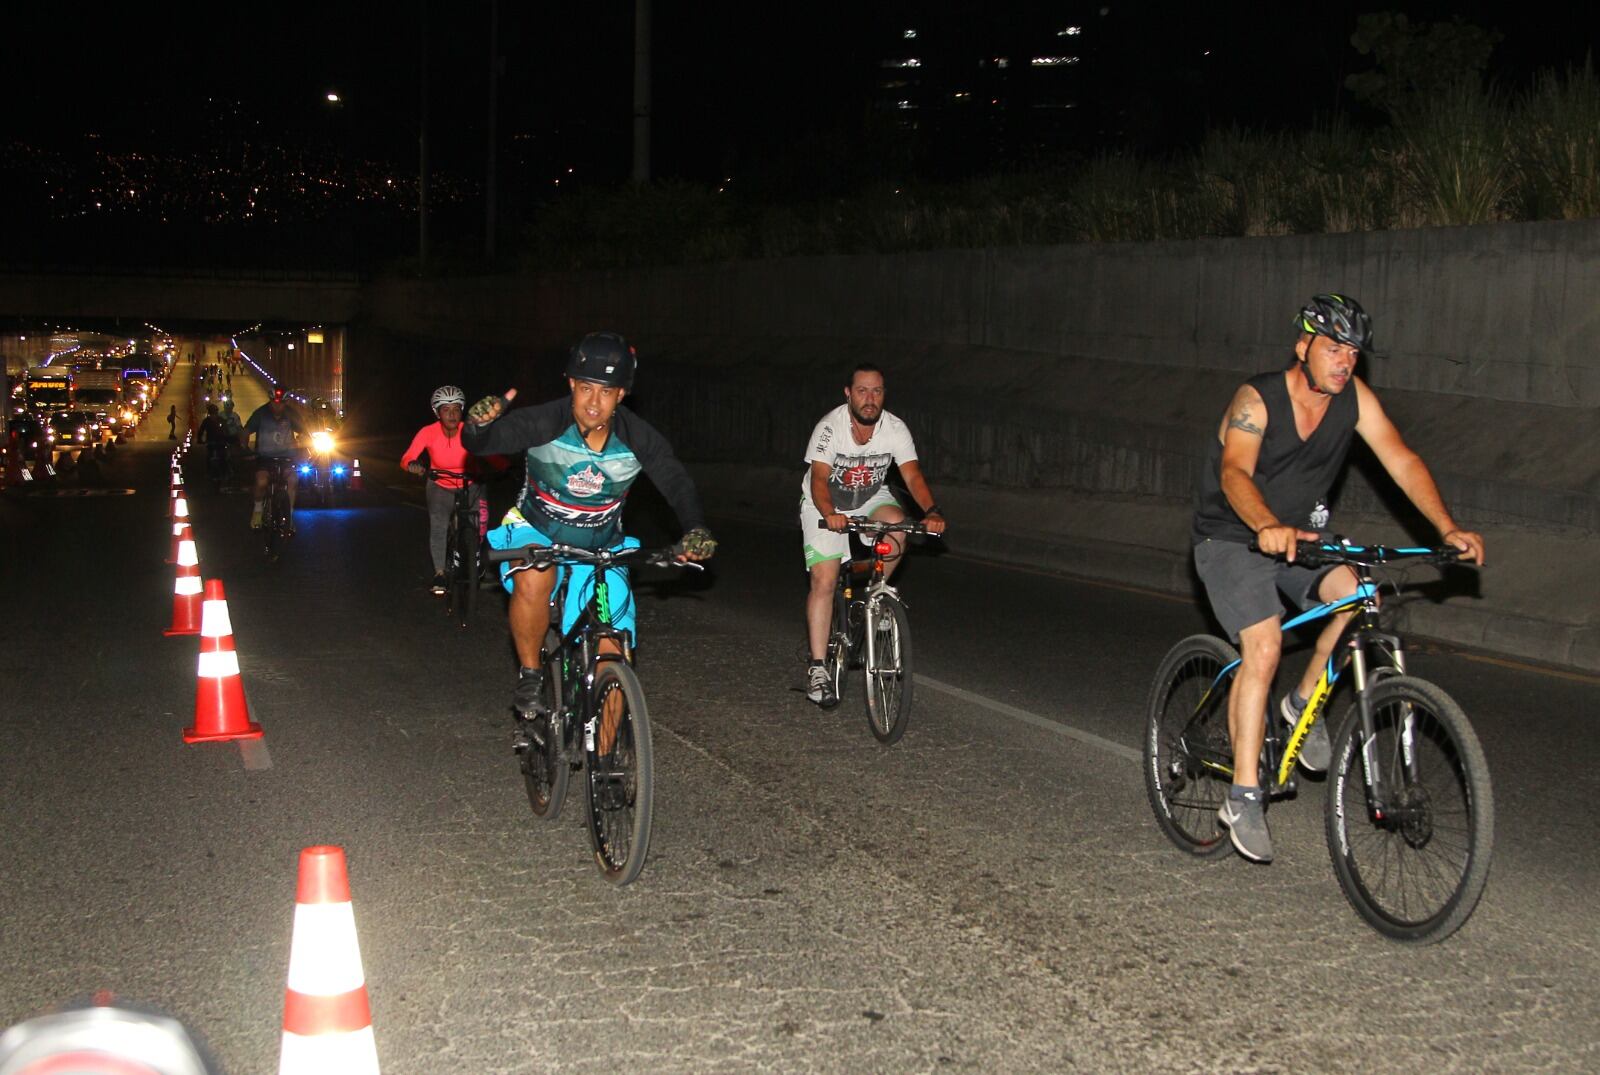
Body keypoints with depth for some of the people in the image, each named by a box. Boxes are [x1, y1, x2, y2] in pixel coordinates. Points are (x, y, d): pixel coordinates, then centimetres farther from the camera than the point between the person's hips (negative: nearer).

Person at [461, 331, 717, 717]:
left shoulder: (639, 438, -17)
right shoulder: (544, 422, -24)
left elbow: (677, 483, -11)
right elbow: (480, 444, -31)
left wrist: (695, 530, -30)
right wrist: (479, 425, -55)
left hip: (601, 548, 2)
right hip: (536, 533, -2)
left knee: (611, 662, -6)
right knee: (533, 581, -37)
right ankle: (529, 677, -14)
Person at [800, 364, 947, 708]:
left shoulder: (895, 429, -18)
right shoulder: (830, 427, -26)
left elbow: (912, 474, -25)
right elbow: (819, 478, -34)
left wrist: (932, 511, -43)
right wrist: (830, 514, -53)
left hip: (871, 499, 3)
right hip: (826, 506, -3)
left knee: (896, 524, -30)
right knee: (824, 581, -13)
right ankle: (817, 667, -8)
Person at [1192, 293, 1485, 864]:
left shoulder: (1353, 397, -8)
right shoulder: (1257, 399, -23)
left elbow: (1401, 460, -15)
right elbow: (1235, 475, -39)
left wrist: (1448, 528, -29)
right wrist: (1267, 527, -59)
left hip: (1299, 533, 5)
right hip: (1232, 538, -5)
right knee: (1264, 647, -22)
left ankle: (1303, 701, 4)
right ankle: (1244, 796, -14)